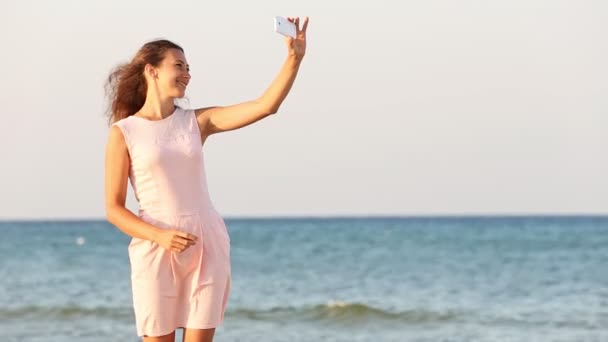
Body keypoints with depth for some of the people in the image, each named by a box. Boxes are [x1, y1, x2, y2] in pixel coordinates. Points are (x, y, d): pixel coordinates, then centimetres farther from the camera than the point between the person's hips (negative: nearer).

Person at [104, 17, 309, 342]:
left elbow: (265, 106, -1)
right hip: (156, 252, -3)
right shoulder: (123, 132, -2)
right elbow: (114, 208, -3)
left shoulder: (197, 121, 7)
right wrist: (159, 236, -18)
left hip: (208, 247, 3)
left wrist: (294, 58, -12)